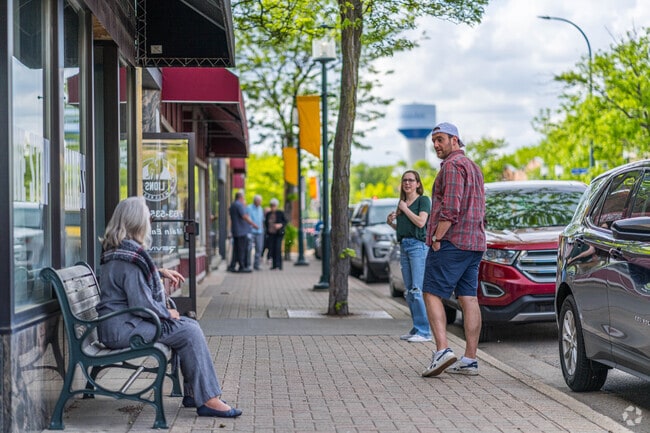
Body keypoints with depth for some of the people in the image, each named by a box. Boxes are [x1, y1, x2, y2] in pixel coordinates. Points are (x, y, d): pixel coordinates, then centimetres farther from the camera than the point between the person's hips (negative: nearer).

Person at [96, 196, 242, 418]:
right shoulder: (129, 257, -21)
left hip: (123, 322, 11)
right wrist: (167, 313, -7)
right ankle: (207, 399, -12)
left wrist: (161, 273, 23)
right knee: (189, 332, -15)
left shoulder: (118, 250, 12)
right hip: (122, 328, -11)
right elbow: (142, 304, -23)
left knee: (191, 325, 9)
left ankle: (193, 392, 8)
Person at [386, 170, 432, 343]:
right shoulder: (402, 202, 19)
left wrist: (405, 209, -8)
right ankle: (416, 329, 14)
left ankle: (424, 331, -12)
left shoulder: (423, 200, -2)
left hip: (418, 245, -8)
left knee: (417, 290, -13)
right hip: (403, 246, 8)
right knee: (408, 291, 8)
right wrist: (391, 222, 8)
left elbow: (421, 222, -16)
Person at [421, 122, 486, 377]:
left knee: (432, 294, -7)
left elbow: (450, 207, -20)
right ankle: (470, 359, 5)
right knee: (468, 298, 5)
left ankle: (442, 351, -19)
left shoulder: (452, 165, -9)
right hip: (474, 242, 9)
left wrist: (437, 237, -15)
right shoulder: (473, 167, 22)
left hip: (451, 241, -9)